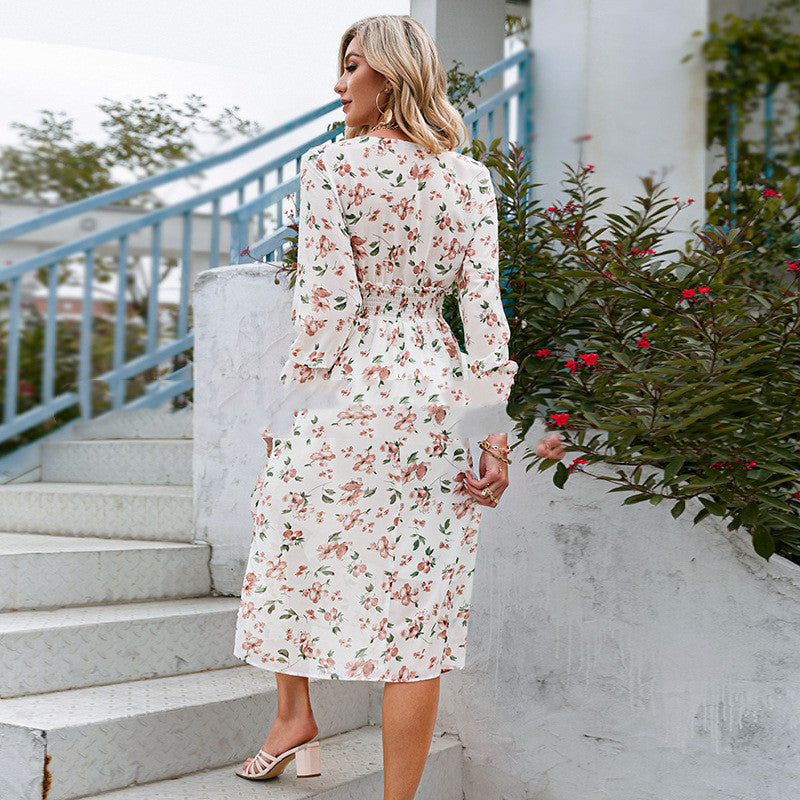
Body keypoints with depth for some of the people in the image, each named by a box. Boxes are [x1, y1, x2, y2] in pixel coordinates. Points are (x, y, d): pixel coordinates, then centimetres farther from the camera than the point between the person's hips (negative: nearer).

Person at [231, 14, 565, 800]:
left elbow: (325, 303, -12)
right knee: (416, 609, 6)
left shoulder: (330, 165, -8)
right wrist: (493, 434, 2)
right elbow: (484, 313, 0)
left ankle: (294, 715, 34)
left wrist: (295, 406, -1)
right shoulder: (471, 179, 5)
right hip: (437, 401, 4)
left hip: (348, 396, -3)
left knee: (292, 555, 24)